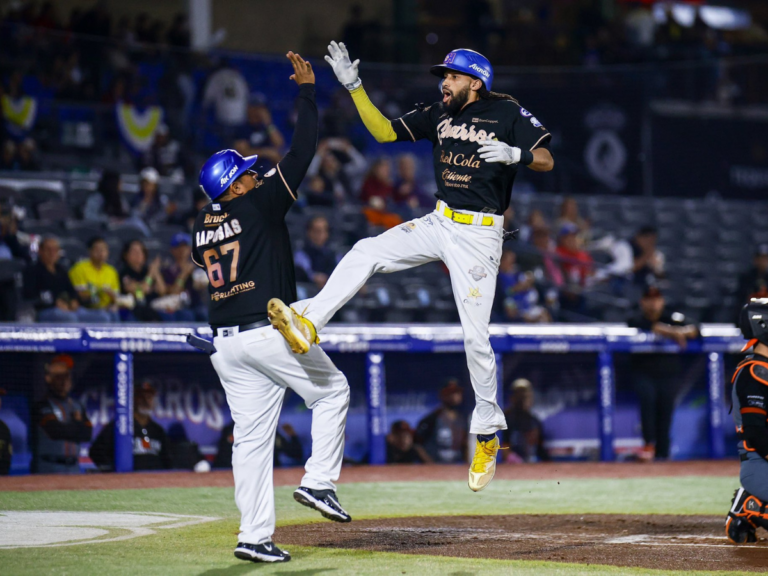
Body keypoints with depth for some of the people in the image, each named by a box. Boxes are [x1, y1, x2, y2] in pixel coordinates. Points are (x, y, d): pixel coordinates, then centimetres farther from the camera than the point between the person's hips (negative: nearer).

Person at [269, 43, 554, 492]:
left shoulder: (509, 114, -6)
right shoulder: (440, 115, 10)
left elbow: (546, 161, -11)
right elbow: (384, 132, 11)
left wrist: (513, 153, -30)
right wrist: (355, 87, 2)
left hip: (479, 235, -6)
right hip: (438, 224, 6)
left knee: (476, 336, -6)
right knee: (366, 252, -17)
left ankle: (488, 433, 8)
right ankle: (309, 324, -30)